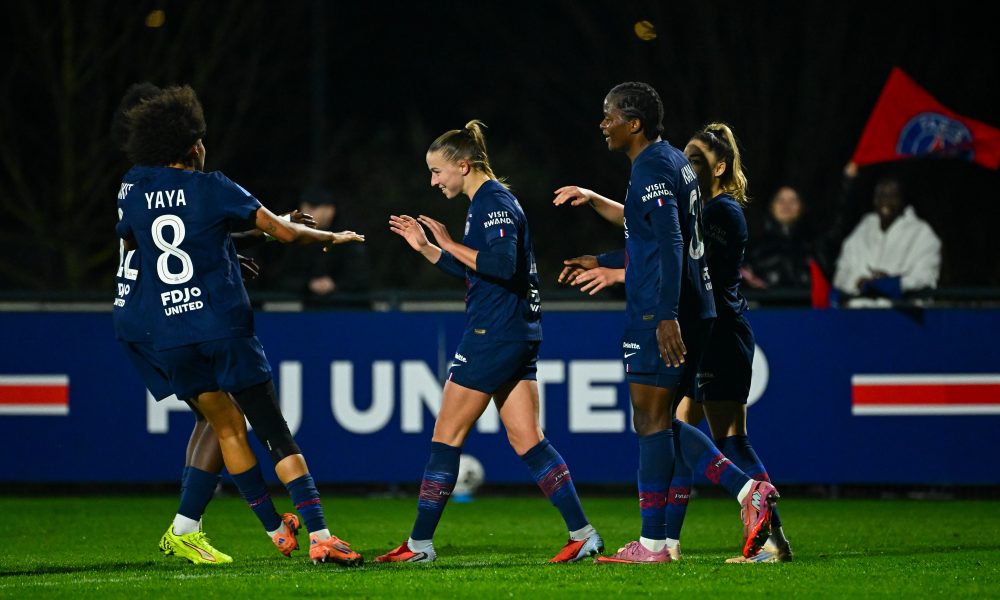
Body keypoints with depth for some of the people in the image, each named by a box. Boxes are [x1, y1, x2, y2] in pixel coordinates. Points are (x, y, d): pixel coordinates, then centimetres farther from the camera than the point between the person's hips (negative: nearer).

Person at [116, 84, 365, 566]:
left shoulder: (133, 190, 8)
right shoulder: (212, 188, -3)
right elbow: (284, 232, -2)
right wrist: (331, 238, 17)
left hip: (168, 335, 4)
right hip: (223, 325, -4)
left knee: (226, 427, 18)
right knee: (274, 431, -3)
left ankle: (275, 530, 20)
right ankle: (318, 535, -13)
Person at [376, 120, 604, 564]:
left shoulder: (494, 201, -12)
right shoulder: (484, 202, 18)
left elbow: (502, 264, -25)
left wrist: (452, 245, -17)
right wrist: (426, 248, 23)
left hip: (495, 337, -10)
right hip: (518, 336, 10)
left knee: (446, 436, -3)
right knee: (527, 441, 6)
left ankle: (420, 543, 2)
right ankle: (583, 533, 0)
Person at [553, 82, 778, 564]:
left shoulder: (652, 168, -14)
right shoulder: (676, 161, 17)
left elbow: (669, 244, -24)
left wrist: (667, 316, -30)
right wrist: (602, 263, 35)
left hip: (660, 318, -10)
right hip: (695, 310, 10)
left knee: (651, 422, -4)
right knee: (658, 422, 14)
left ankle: (652, 543, -2)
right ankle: (747, 489, 4)